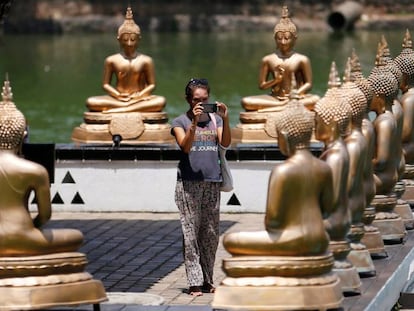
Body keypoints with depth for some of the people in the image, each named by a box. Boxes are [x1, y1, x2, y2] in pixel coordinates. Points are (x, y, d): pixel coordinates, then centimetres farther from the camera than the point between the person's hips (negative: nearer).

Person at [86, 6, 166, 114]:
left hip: (139, 98, 0)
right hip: (118, 99, 1)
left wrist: (140, 96, -17)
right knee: (90, 102, -26)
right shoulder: (111, 60, 3)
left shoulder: (146, 60, 2)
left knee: (161, 101, -32)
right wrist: (118, 95, -15)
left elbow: (151, 84, 3)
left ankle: (120, 109, -35)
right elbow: (105, 84, 5)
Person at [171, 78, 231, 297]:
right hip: (189, 183, -3)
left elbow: (225, 143, -4)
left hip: (212, 182, 3)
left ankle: (207, 280, 14)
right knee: (191, 233, -5)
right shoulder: (180, 122, 3)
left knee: (211, 234, 6)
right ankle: (195, 282, -4)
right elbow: (185, 146, -13)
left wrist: (225, 119, -17)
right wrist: (194, 122, -24)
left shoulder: (215, 119, 11)